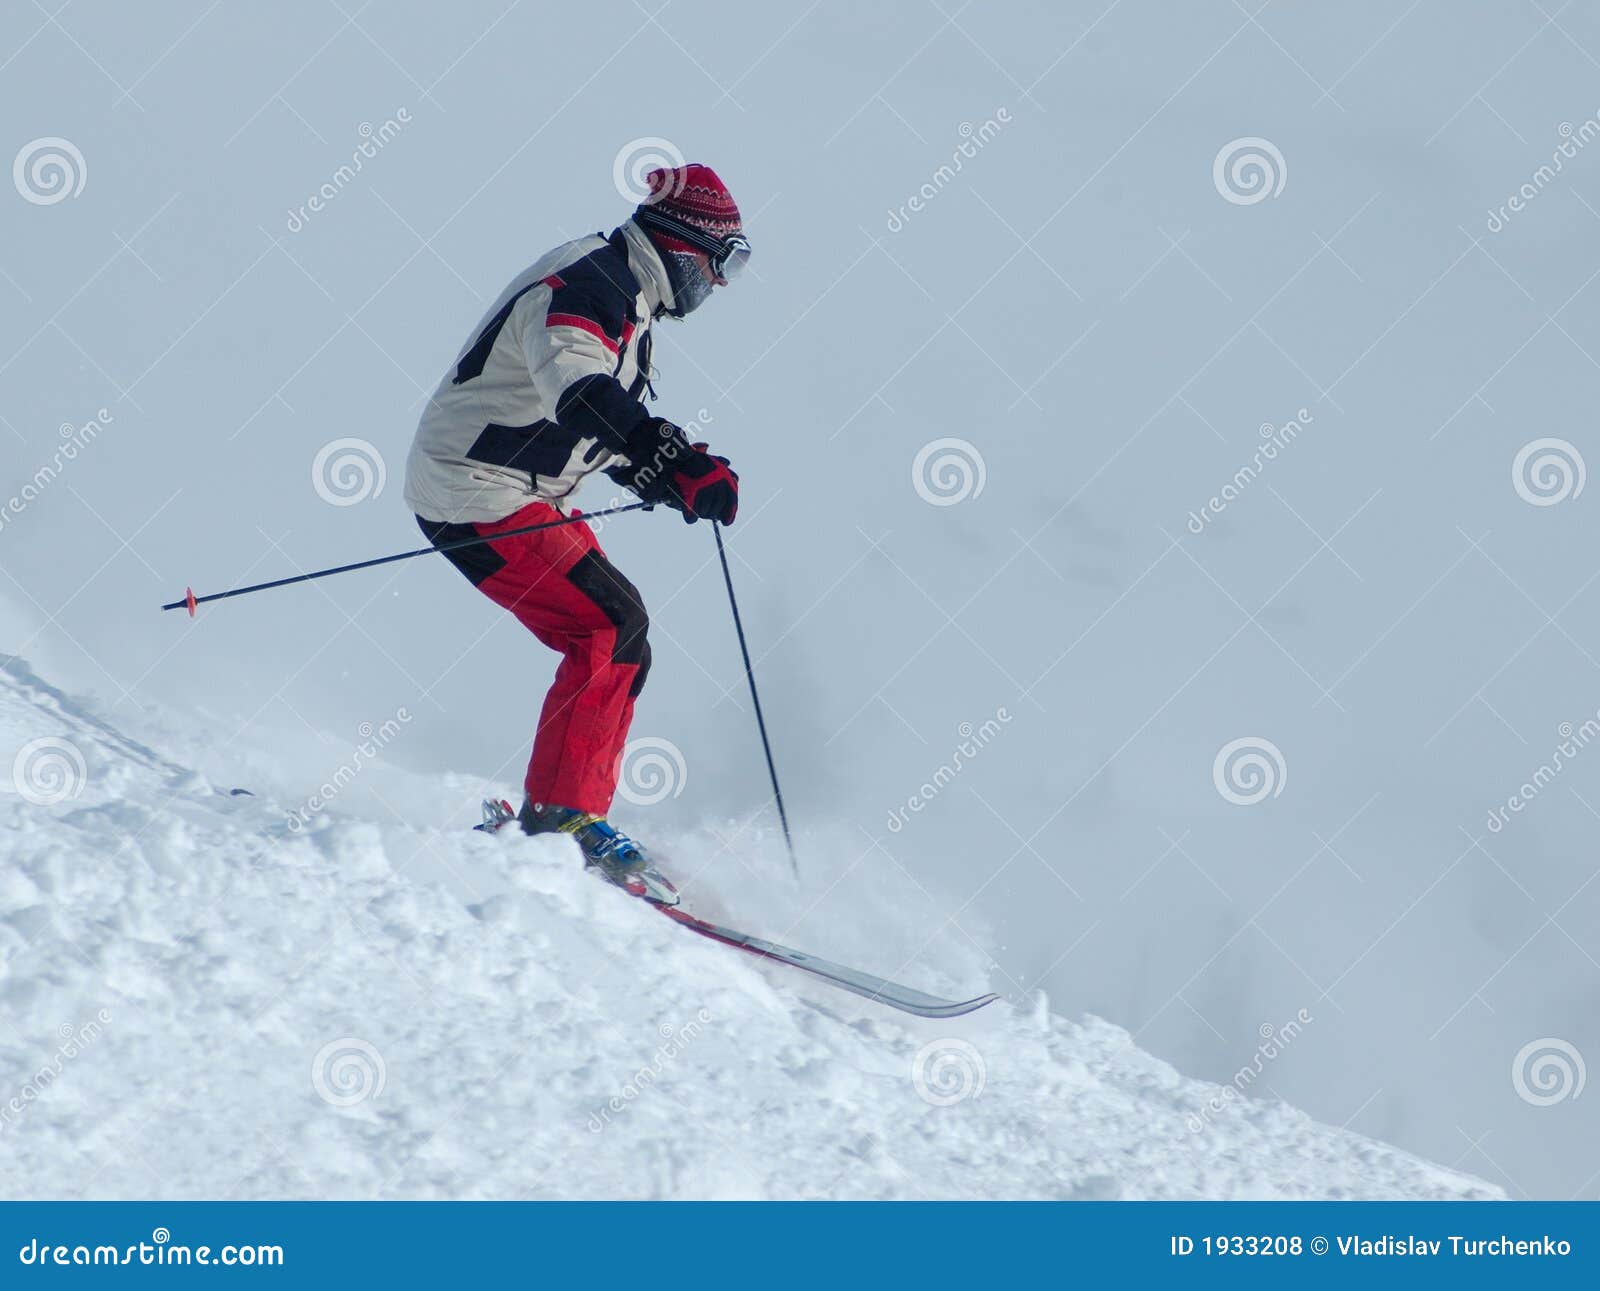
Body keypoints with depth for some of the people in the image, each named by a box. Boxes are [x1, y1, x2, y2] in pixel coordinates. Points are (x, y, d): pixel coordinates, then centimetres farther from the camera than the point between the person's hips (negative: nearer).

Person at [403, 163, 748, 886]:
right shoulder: (588, 282, -17)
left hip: (527, 495, 10)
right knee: (612, 622, -18)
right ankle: (560, 813, -16)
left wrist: (680, 481, 4)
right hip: (476, 493, -10)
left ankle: (566, 815, 9)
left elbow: (611, 439, 21)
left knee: (618, 638, 6)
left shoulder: (625, 306, 16)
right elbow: (575, 389, -37)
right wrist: (675, 459, -48)